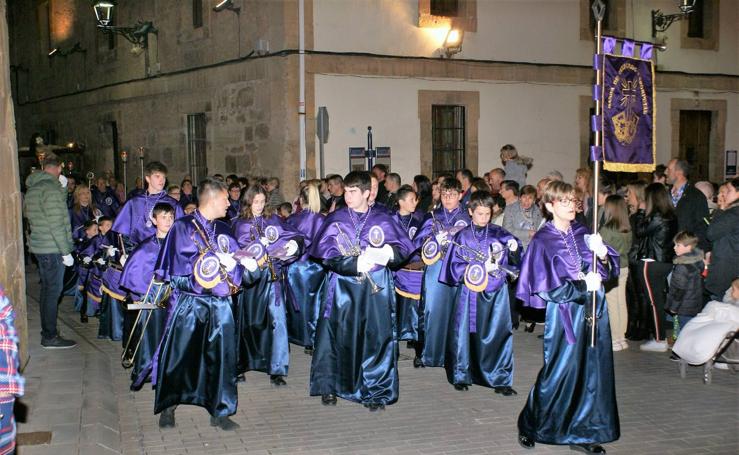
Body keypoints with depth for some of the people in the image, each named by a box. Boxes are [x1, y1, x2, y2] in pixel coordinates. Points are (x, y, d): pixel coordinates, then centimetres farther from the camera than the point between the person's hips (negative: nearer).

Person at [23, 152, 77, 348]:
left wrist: (63, 189, 11)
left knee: (46, 288, 17)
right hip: (52, 248, -9)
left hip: (38, 246, 9)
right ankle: (50, 336, 0)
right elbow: (56, 224, -20)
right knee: (53, 290, -4)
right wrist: (66, 251, -17)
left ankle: (47, 331, 26)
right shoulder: (52, 188, -17)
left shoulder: (31, 189, 12)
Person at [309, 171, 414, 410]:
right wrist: (355, 263, -19)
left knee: (376, 336, -1)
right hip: (342, 287, 0)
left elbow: (404, 248, -1)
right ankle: (329, 387, 21)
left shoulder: (382, 220, 5)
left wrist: (389, 252, -24)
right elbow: (324, 253, -7)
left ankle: (376, 391, 11)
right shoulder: (335, 220, 4)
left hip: (375, 289, 0)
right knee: (338, 336, 5)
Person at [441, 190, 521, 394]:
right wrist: (476, 270, -15)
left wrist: (514, 250, -22)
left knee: (498, 333, -2)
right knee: (465, 333, 4)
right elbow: (455, 266, -1)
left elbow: (513, 262, -1)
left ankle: (500, 379, 8)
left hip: (495, 292, 1)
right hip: (469, 291, 0)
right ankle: (461, 376, 20)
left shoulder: (500, 234, 5)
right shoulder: (462, 237, 3)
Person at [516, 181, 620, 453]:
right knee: (560, 371, 0)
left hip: (593, 310, 5)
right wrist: (582, 286, -18)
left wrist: (603, 255, -13)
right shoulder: (543, 241, -7)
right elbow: (546, 287, -12)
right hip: (564, 313, -5)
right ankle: (530, 425, 21)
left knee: (592, 371, 7)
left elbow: (609, 270, 8)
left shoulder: (583, 234, 8)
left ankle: (582, 432, 21)